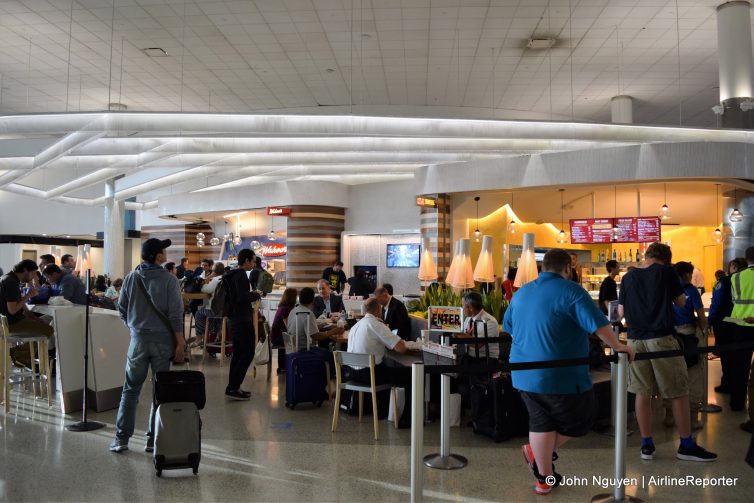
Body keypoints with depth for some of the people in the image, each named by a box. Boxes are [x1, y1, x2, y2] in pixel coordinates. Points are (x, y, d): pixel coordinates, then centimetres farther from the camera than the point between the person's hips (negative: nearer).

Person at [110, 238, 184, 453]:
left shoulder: (131, 278, 0)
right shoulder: (169, 280, -10)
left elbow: (122, 309, 7)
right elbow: (175, 315, -11)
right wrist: (180, 343, -6)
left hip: (138, 339, 3)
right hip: (163, 339, -2)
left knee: (130, 389, 12)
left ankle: (121, 438, 15)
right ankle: (153, 439, 13)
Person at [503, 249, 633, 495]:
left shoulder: (521, 293, 10)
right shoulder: (570, 290, -11)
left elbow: (508, 327, 21)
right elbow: (599, 325, -17)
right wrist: (618, 347, -4)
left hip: (524, 373, 7)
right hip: (560, 375, -7)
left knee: (541, 423, 17)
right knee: (578, 422, 14)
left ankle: (545, 477, 23)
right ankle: (538, 455, 12)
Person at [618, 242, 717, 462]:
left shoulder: (628, 278, 7)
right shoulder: (666, 271, -2)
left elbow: (621, 313, 9)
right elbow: (681, 302, 8)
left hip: (636, 340, 3)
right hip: (661, 338, -3)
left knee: (642, 393, 8)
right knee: (679, 393, 8)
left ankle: (647, 445, 14)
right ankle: (686, 446, 17)